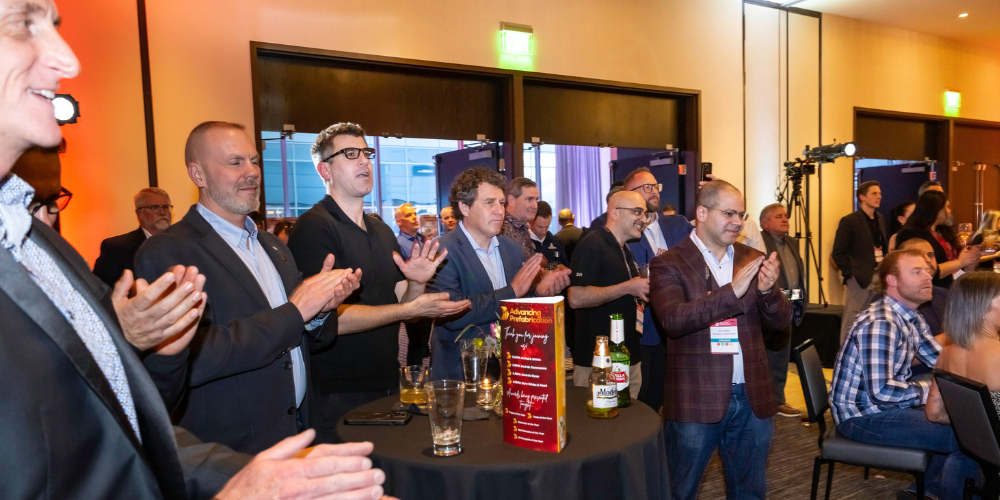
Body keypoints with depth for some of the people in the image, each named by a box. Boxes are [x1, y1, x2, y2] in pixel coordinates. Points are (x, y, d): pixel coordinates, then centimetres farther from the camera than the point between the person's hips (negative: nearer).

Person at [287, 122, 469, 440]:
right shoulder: (314, 228, -12)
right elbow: (328, 318, -20)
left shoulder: (382, 231, 12)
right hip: (338, 396, -7)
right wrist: (412, 308, -20)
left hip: (387, 388, 7)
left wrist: (417, 285, -10)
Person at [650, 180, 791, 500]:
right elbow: (673, 320, -22)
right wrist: (732, 291, -30)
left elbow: (781, 320, 4)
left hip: (753, 397, 5)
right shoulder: (669, 264, -7)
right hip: (697, 400, -4)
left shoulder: (752, 260, 8)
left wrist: (768, 290, -17)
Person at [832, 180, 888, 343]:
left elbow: (883, 246, 19)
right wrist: (849, 274, -12)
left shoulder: (880, 219, 14)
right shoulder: (849, 221, -6)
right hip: (858, 279, -6)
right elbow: (838, 253, -7)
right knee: (851, 321, -2)